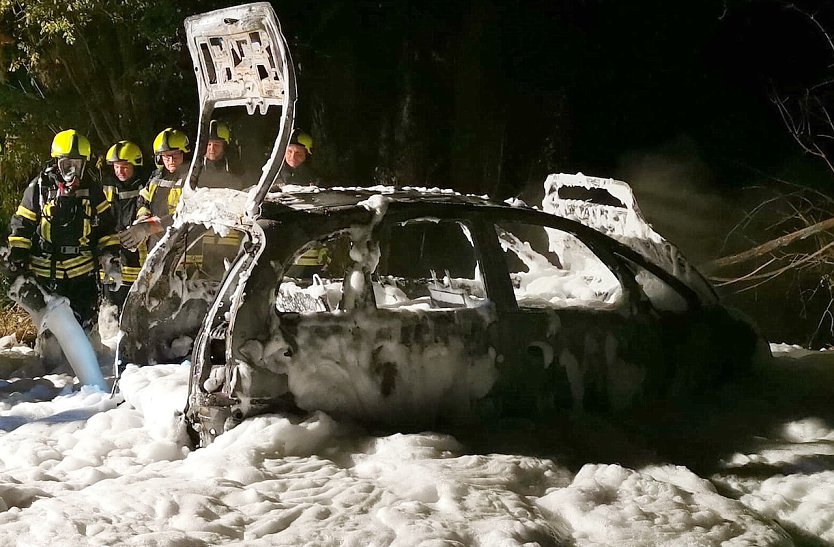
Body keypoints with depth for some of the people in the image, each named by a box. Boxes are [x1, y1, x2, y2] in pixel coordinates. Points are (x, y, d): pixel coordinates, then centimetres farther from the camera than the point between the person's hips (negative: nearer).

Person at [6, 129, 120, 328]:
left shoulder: (92, 190, 6)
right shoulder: (39, 187, 0)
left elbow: (106, 226, 13)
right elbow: (21, 225, 2)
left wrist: (110, 254, 1)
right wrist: (16, 259, -6)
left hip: (83, 274, 2)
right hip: (46, 273, -2)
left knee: (84, 326, 3)